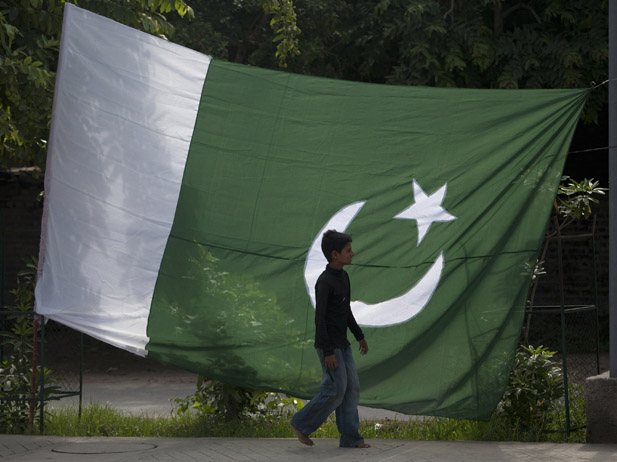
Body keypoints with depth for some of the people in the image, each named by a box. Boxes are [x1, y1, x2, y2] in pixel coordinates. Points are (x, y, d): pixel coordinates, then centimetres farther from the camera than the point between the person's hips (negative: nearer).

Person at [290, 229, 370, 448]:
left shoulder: (343, 276, 8)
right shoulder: (324, 282, -19)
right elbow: (319, 318, -21)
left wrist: (359, 335, 22)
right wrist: (328, 352, -23)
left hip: (342, 344, 9)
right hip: (329, 346, -9)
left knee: (352, 389, 4)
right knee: (336, 391, -8)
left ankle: (349, 437, 7)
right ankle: (302, 424, 5)